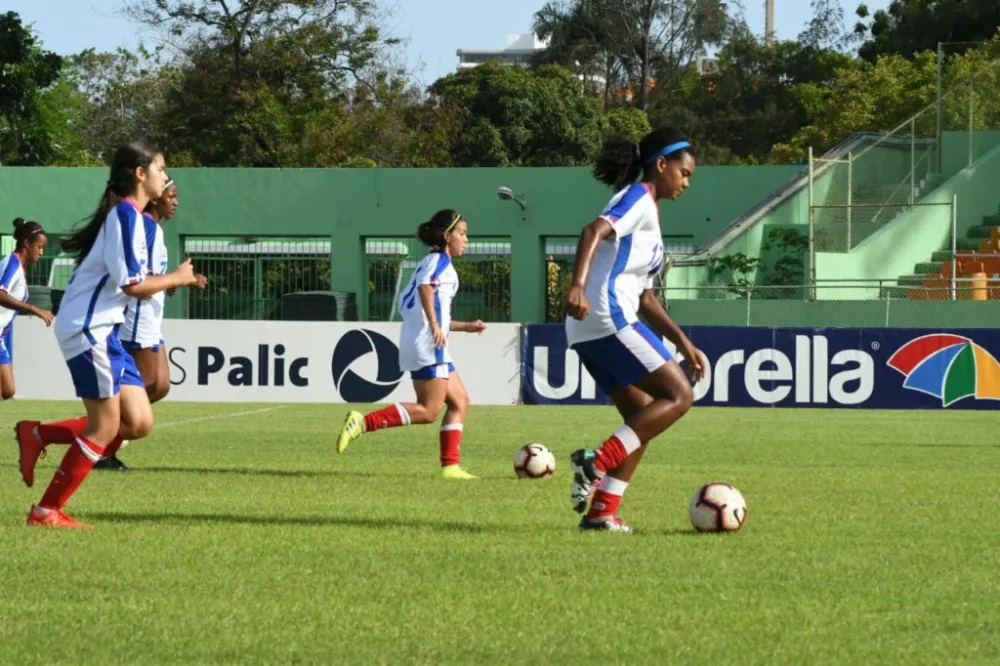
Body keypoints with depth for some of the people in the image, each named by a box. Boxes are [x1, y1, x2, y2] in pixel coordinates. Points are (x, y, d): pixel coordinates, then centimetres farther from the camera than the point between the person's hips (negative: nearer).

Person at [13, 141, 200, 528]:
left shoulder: (131, 214, 17)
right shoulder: (125, 213, -14)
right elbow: (132, 284, -19)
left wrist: (172, 283, 5)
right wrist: (175, 278, -4)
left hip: (102, 330, 9)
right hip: (86, 329, -9)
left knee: (139, 423, 3)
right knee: (106, 426, -6)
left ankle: (37, 435, 10)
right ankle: (46, 512, 1)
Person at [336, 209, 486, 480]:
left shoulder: (431, 262, 26)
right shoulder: (440, 260, -4)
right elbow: (425, 286, -25)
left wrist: (465, 326, 30)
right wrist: (435, 325, -34)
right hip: (428, 346, -10)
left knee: (460, 402, 9)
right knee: (429, 411, -13)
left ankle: (451, 466, 3)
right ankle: (363, 422, -18)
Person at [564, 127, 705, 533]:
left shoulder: (647, 210, 27)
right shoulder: (639, 199, -2)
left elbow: (642, 295, 30)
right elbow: (594, 231, -23)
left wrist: (683, 343, 26)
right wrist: (577, 285, -38)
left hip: (590, 331, 10)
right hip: (608, 319, -10)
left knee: (644, 419, 12)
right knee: (678, 395, -11)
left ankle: (601, 511, 4)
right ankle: (597, 463, -20)